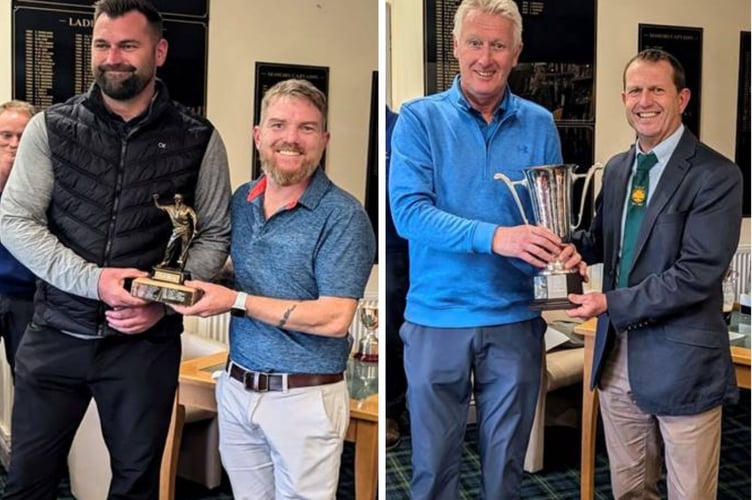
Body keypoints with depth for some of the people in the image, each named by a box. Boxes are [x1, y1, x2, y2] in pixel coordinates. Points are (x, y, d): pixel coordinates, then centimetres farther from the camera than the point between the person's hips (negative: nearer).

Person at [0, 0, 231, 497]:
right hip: (57, 335, 1)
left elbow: (215, 234, 3)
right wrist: (95, 280, -17)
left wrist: (166, 300, -12)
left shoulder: (198, 139, -1)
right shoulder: (50, 128, 0)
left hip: (147, 340, 0)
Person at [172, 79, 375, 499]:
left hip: (304, 397, -6)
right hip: (236, 388, 6)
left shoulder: (342, 215, -15)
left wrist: (237, 302, -19)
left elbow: (334, 318, -21)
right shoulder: (241, 200, 5)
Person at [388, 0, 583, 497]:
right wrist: (495, 237, -28)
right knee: (434, 459, 10)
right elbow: (409, 211, -16)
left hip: (516, 316, 2)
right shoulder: (421, 118, -5)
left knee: (507, 460, 15)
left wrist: (566, 251, -16)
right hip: (438, 317, -2)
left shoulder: (539, 124, 4)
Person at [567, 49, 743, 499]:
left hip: (683, 363, -6)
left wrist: (611, 303, -19)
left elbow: (698, 273, -20)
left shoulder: (717, 176, -13)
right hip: (618, 354, 6)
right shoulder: (617, 168, 9)